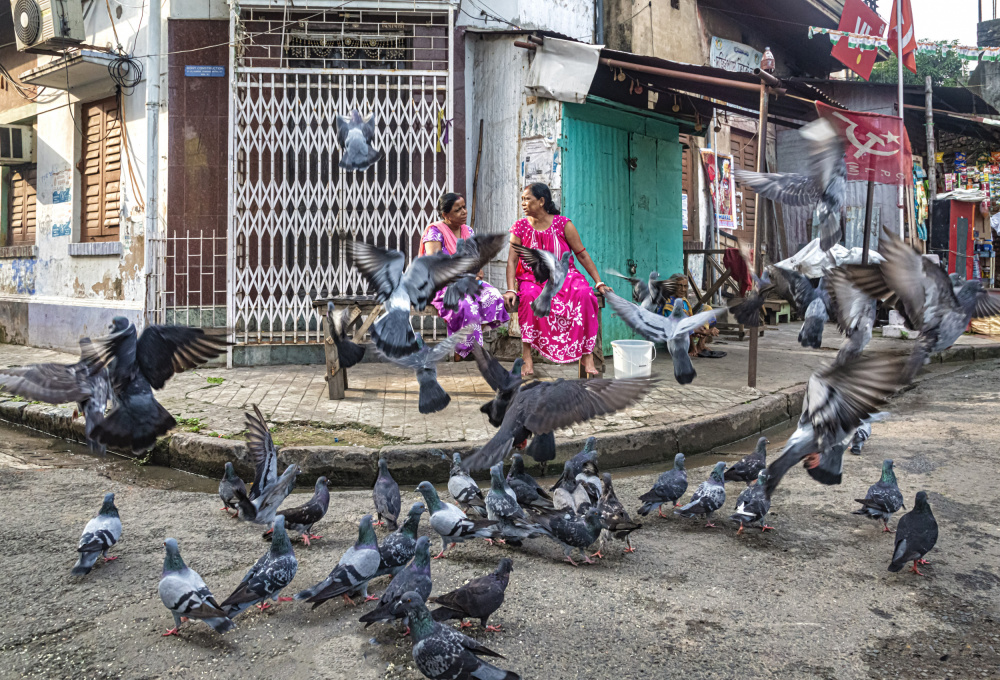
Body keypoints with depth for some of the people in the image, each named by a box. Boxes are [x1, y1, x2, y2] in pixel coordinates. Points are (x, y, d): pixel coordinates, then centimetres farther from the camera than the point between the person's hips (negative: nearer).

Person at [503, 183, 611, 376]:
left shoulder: (563, 224, -1)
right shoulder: (520, 227, 2)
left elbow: (582, 254, 1)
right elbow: (512, 260, -4)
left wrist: (599, 283, -4)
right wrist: (510, 289, -18)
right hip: (533, 278, 0)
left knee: (584, 293, -31)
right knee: (529, 295, -36)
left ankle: (587, 355, -25)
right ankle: (526, 357, -31)